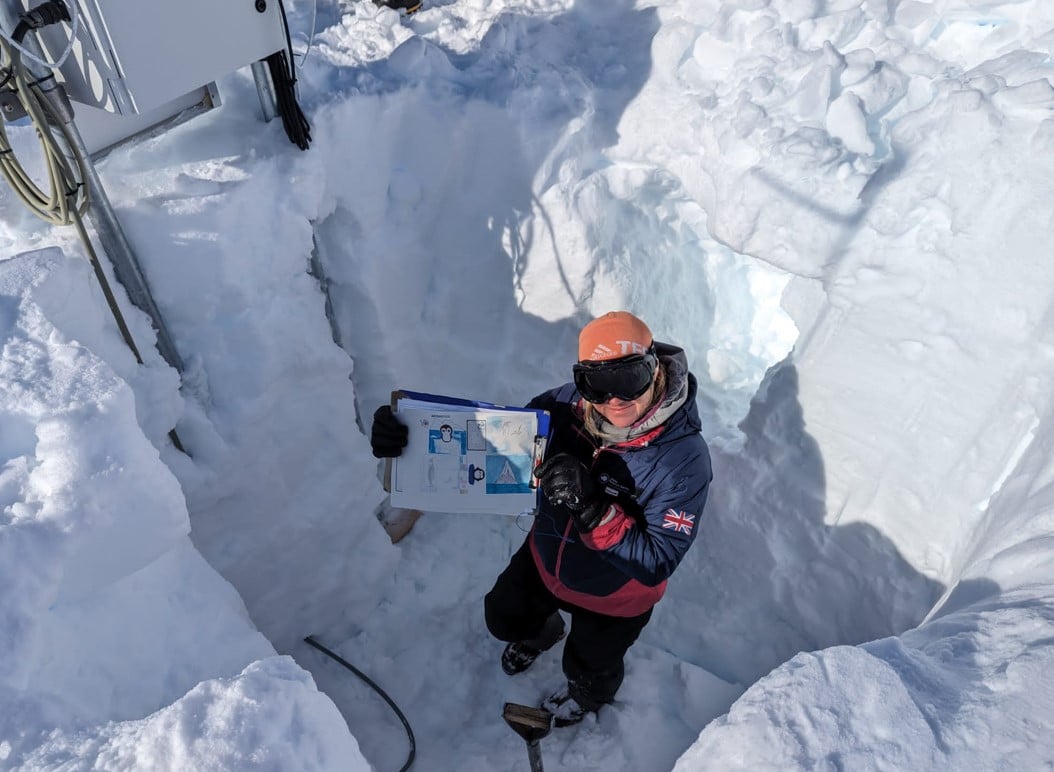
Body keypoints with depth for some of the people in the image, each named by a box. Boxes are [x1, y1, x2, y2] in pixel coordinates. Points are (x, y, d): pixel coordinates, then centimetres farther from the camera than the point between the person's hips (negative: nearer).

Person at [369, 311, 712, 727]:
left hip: (612, 598, -3)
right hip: (545, 560, 3)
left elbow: (657, 562, -34)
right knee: (503, 618, 30)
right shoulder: (569, 404, -27)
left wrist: (592, 510, -48)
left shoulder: (684, 457, -37)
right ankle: (541, 633, 67)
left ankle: (588, 696, 68)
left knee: (590, 669, 28)